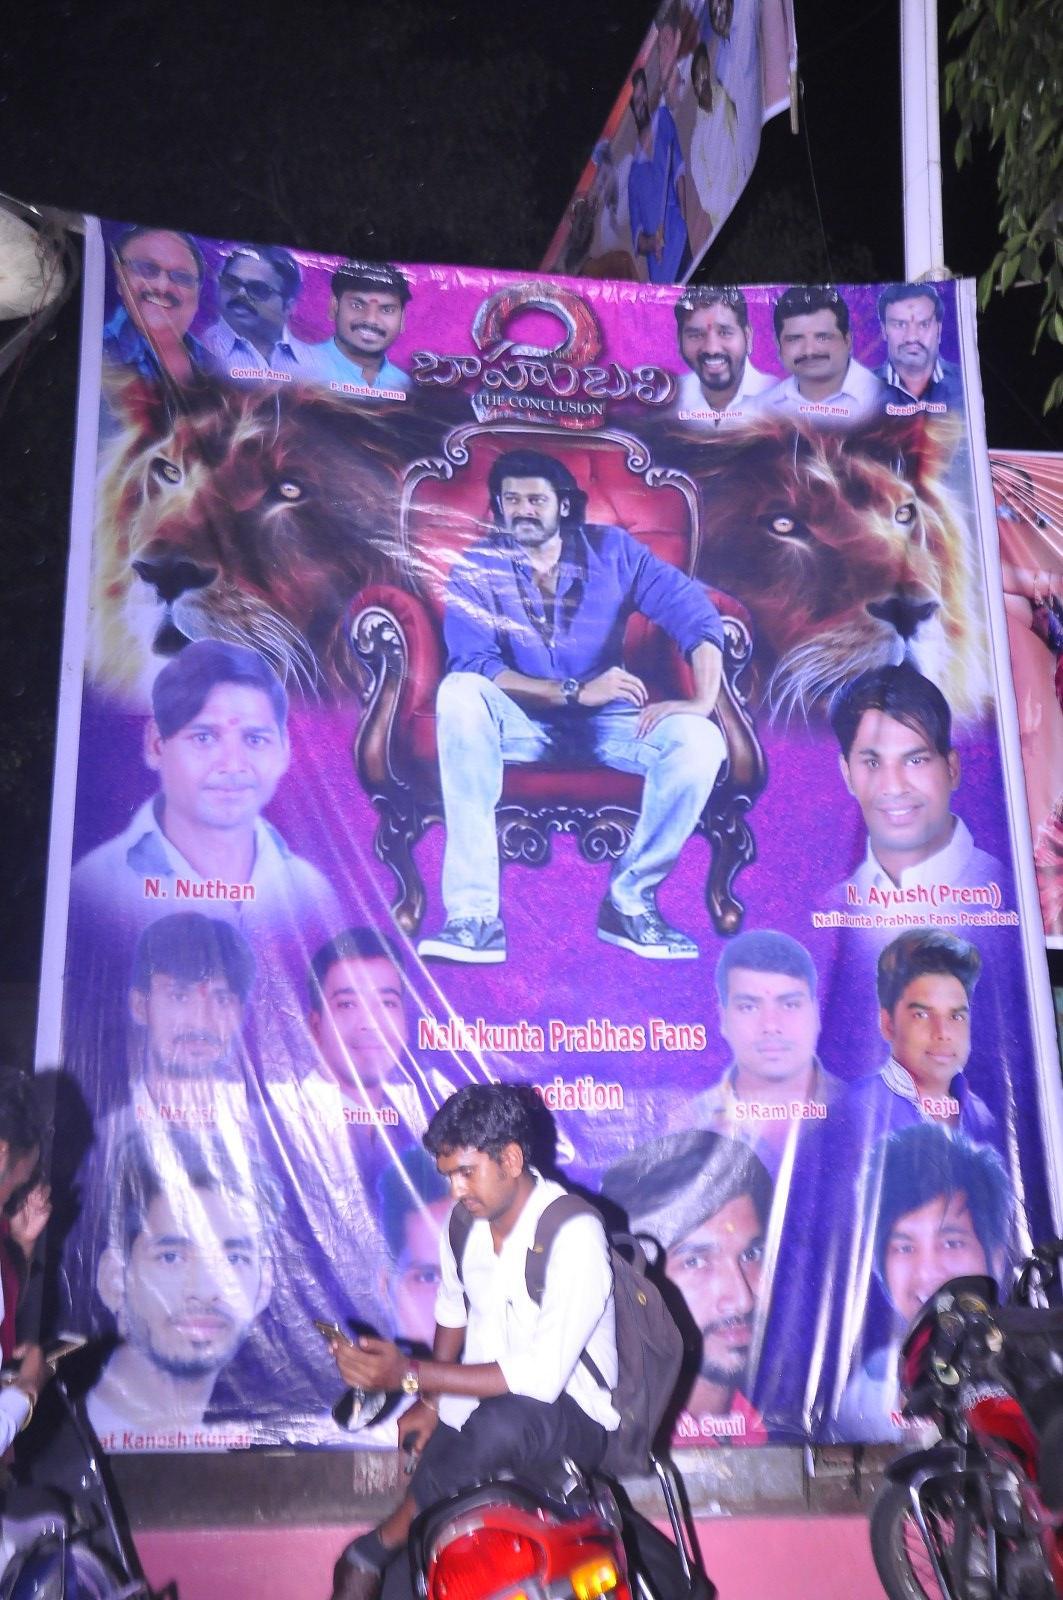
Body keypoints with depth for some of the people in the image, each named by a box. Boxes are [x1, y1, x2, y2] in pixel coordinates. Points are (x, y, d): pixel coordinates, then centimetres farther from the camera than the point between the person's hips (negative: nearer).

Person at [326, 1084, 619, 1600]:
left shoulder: (575, 1236, -22)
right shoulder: (465, 1226, 0)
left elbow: (542, 1377, -28)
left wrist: (412, 1376, -29)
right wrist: (430, 1401, 2)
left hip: (569, 1416, -6)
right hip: (483, 1403, 6)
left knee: (502, 1421, -37)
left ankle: (371, 1552, -18)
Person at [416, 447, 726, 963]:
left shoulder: (611, 549, -1)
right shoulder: (475, 569, -4)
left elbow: (696, 614, -8)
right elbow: (474, 663, -19)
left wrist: (703, 701, -26)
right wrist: (577, 692, -28)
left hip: (604, 719, 1)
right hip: (522, 721, -1)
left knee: (700, 740, -27)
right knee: (459, 693, -34)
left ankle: (630, 902, -11)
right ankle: (474, 914, -38)